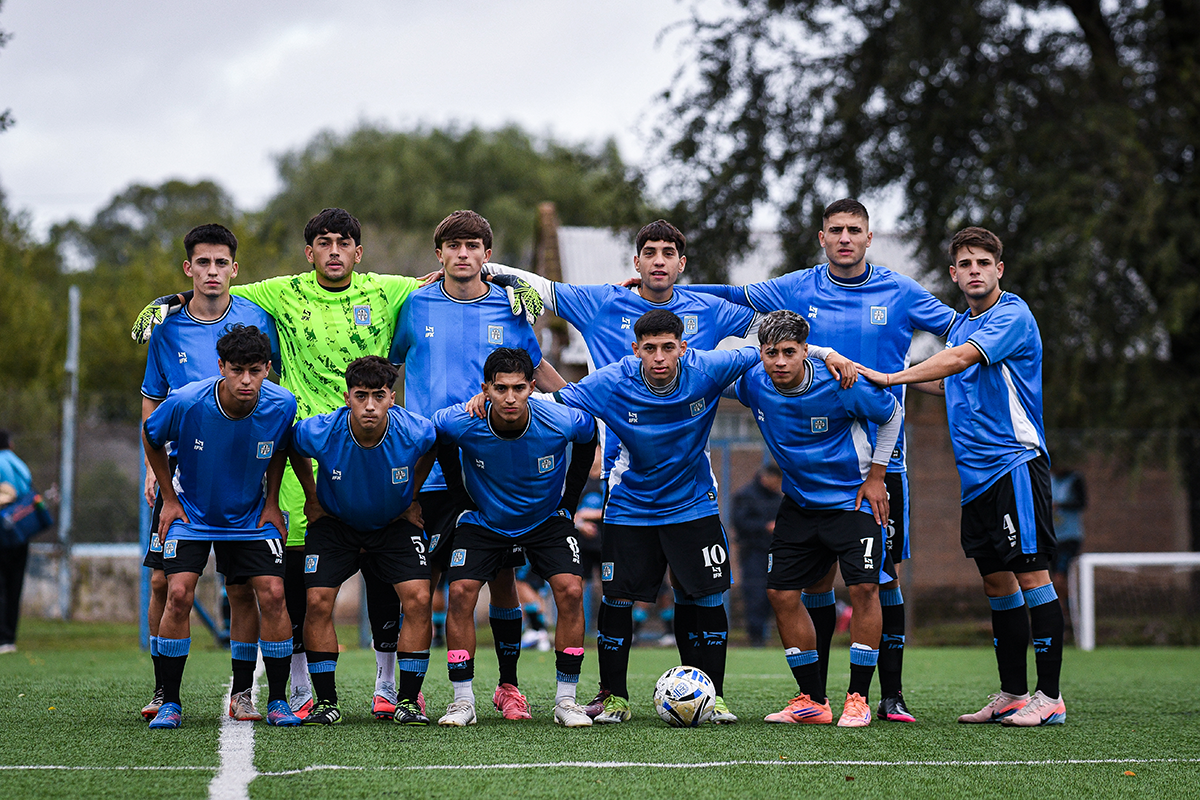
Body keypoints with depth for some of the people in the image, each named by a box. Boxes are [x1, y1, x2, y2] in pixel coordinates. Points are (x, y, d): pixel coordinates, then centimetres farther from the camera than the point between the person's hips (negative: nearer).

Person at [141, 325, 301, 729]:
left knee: (273, 594, -11)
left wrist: (272, 502, 1)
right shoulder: (185, 403, -26)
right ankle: (169, 702, -4)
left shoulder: (282, 404, -20)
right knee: (179, 593, -17)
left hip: (251, 515, 2)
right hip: (192, 512, -1)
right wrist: (169, 498, -2)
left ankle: (277, 701, 3)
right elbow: (150, 437, -3)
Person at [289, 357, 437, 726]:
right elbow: (293, 448, -1)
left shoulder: (415, 432, -26)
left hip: (395, 524, 0)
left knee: (418, 599, -16)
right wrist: (312, 497, 5)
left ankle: (407, 701, -3)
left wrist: (411, 498, 4)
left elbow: (432, 448, 1)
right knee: (318, 601, -14)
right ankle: (326, 701, 0)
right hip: (334, 523, 0)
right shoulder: (320, 432, -28)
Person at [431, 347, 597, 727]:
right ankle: (463, 700, -5)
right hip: (483, 521, 0)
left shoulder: (563, 422, -27)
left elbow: (588, 437, -2)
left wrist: (569, 500, 0)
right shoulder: (460, 422, -27)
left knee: (571, 591, -19)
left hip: (547, 518, 0)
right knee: (460, 592, -17)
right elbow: (438, 439, -1)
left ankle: (565, 699, -6)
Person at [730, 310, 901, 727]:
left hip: (852, 497, -5)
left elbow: (892, 413, -5)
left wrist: (876, 475, -4)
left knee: (864, 587, -17)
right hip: (799, 501, 5)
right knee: (781, 593, 0)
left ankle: (857, 698, -6)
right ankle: (813, 701, 11)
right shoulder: (753, 383, -12)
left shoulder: (839, 385, -23)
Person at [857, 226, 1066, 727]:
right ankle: (1012, 695, 15)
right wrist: (909, 380, 21)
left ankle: (1050, 698, -8)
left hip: (1015, 463, -8)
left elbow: (960, 360, -22)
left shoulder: (1012, 315, -10)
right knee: (996, 581, 10)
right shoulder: (961, 325, 16)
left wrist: (892, 377, -20)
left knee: (1031, 575, -9)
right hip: (976, 474, 8)